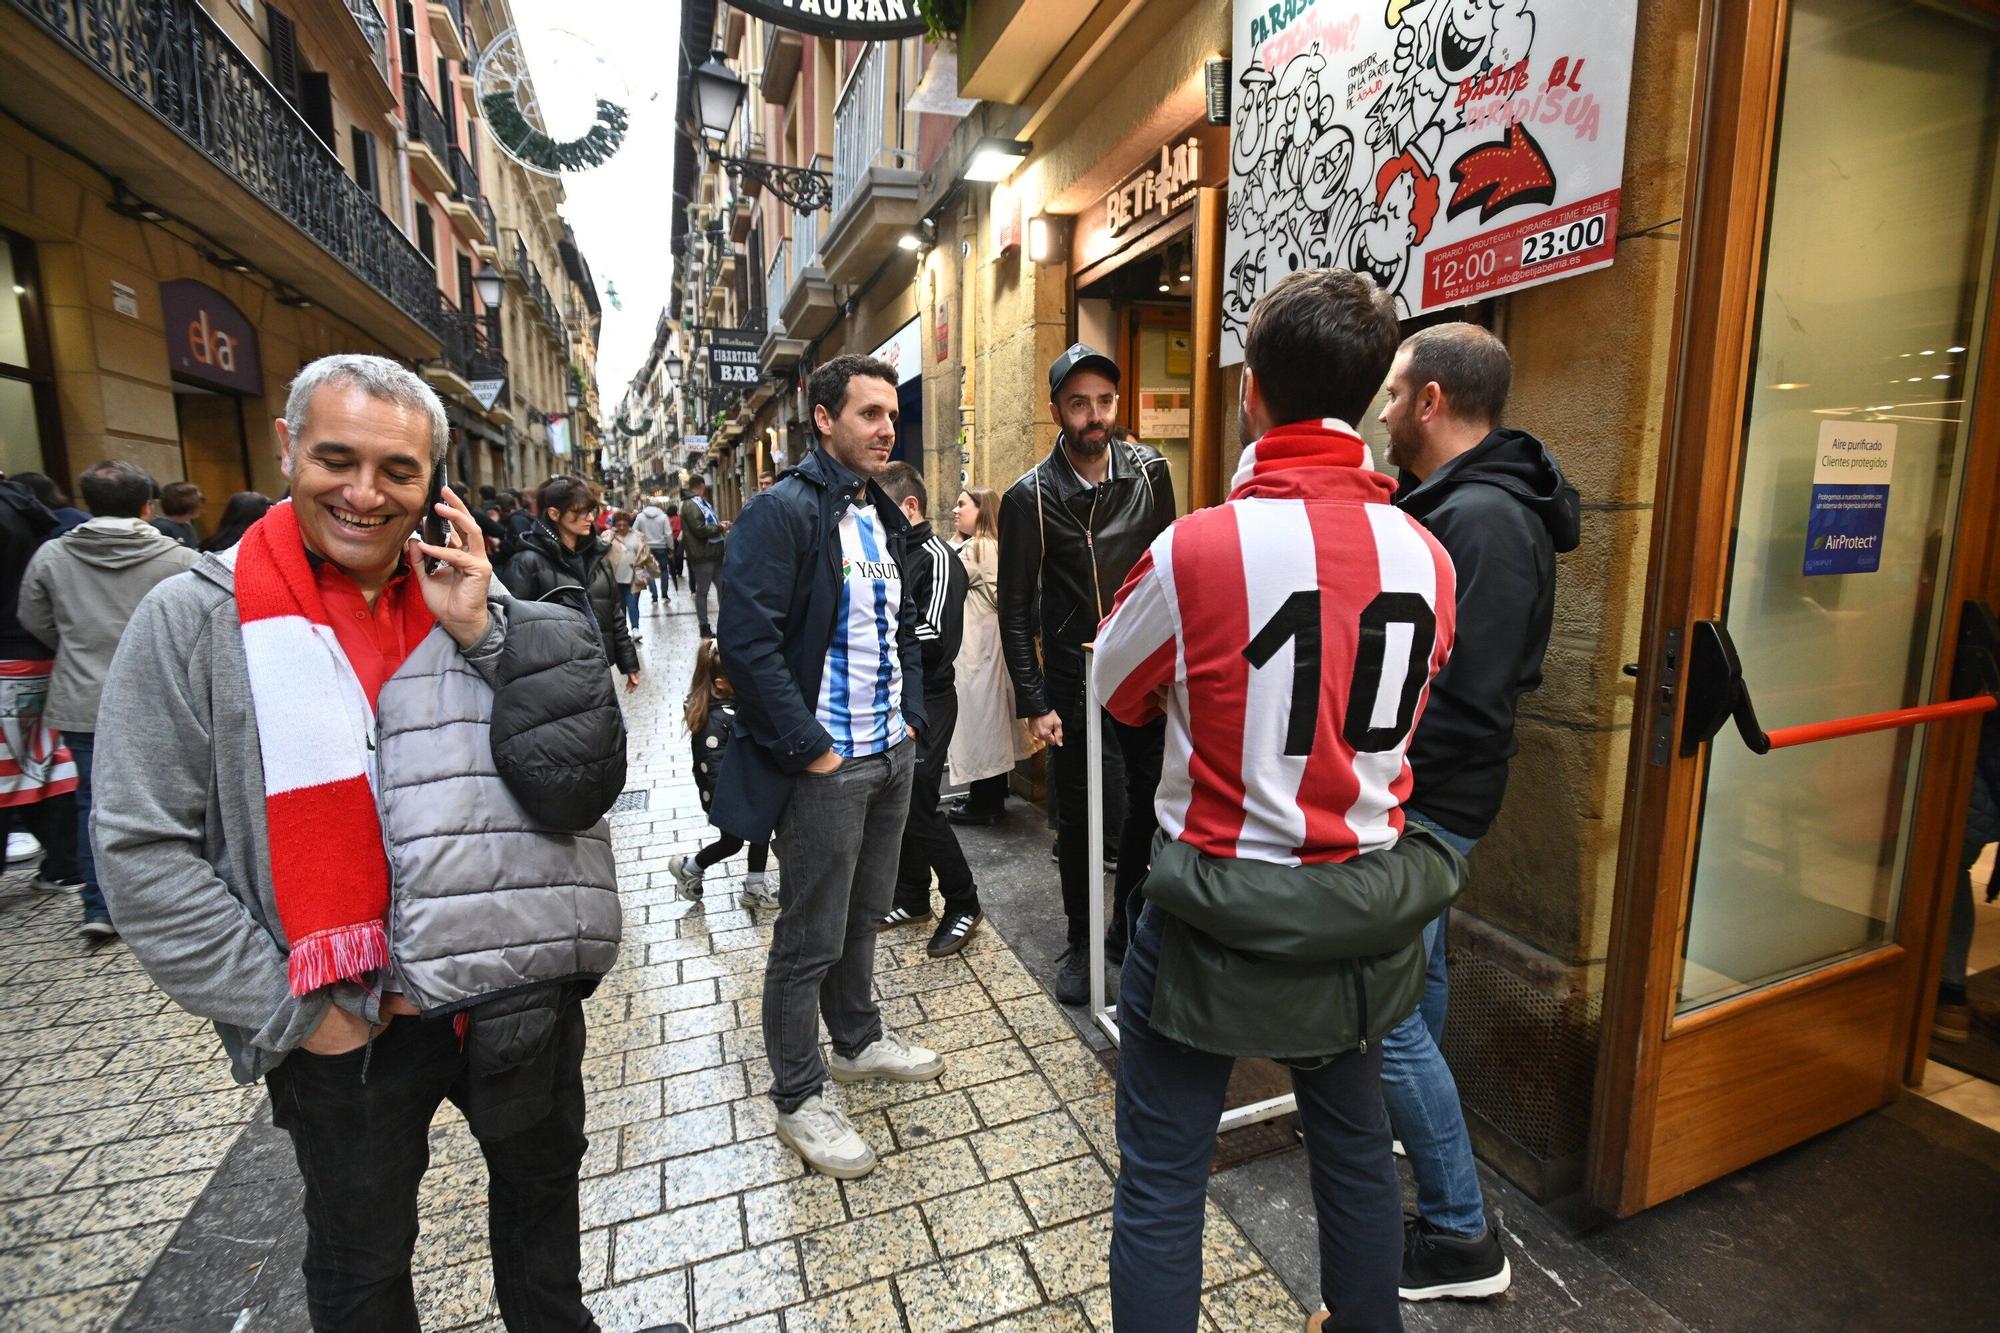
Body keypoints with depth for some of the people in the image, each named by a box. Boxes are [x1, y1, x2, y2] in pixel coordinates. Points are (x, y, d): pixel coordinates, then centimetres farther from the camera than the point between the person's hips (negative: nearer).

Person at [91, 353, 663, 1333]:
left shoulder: (470, 599, 0)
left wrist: (482, 637, -17)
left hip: (520, 987, 3)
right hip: (345, 1027, -3)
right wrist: (289, 1007, -11)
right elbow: (142, 850, -8)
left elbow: (581, 766, -6)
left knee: (543, 1183, 25)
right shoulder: (195, 621, -8)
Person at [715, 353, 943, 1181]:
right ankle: (799, 1098, 26)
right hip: (825, 766, -8)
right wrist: (810, 748, -19)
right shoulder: (784, 512, -15)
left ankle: (857, 1039, 44)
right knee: (810, 940, 6)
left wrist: (911, 716, 9)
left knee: (864, 913, 23)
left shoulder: (884, 517, 12)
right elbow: (748, 645, -21)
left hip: (892, 754, 8)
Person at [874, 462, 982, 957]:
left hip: (926, 700, -8)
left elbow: (936, 637, -22)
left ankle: (964, 906, 13)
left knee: (919, 808, -5)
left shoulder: (936, 559, -13)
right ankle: (912, 897, 29)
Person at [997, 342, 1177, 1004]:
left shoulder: (1149, 471, -1)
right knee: (1077, 813, 9)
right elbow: (1016, 610, -7)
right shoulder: (1031, 497, -10)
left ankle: (1127, 923, 31)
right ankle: (1079, 940, 28)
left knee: (1154, 797, 8)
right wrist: (1034, 702, -10)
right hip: (1072, 676, -2)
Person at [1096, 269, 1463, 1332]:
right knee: (1354, 1147, 26)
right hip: (1363, 908, 6)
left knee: (1161, 1183, 13)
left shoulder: (1196, 548, -20)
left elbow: (1117, 693, -2)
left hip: (1219, 910, -5)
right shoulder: (1425, 556, -6)